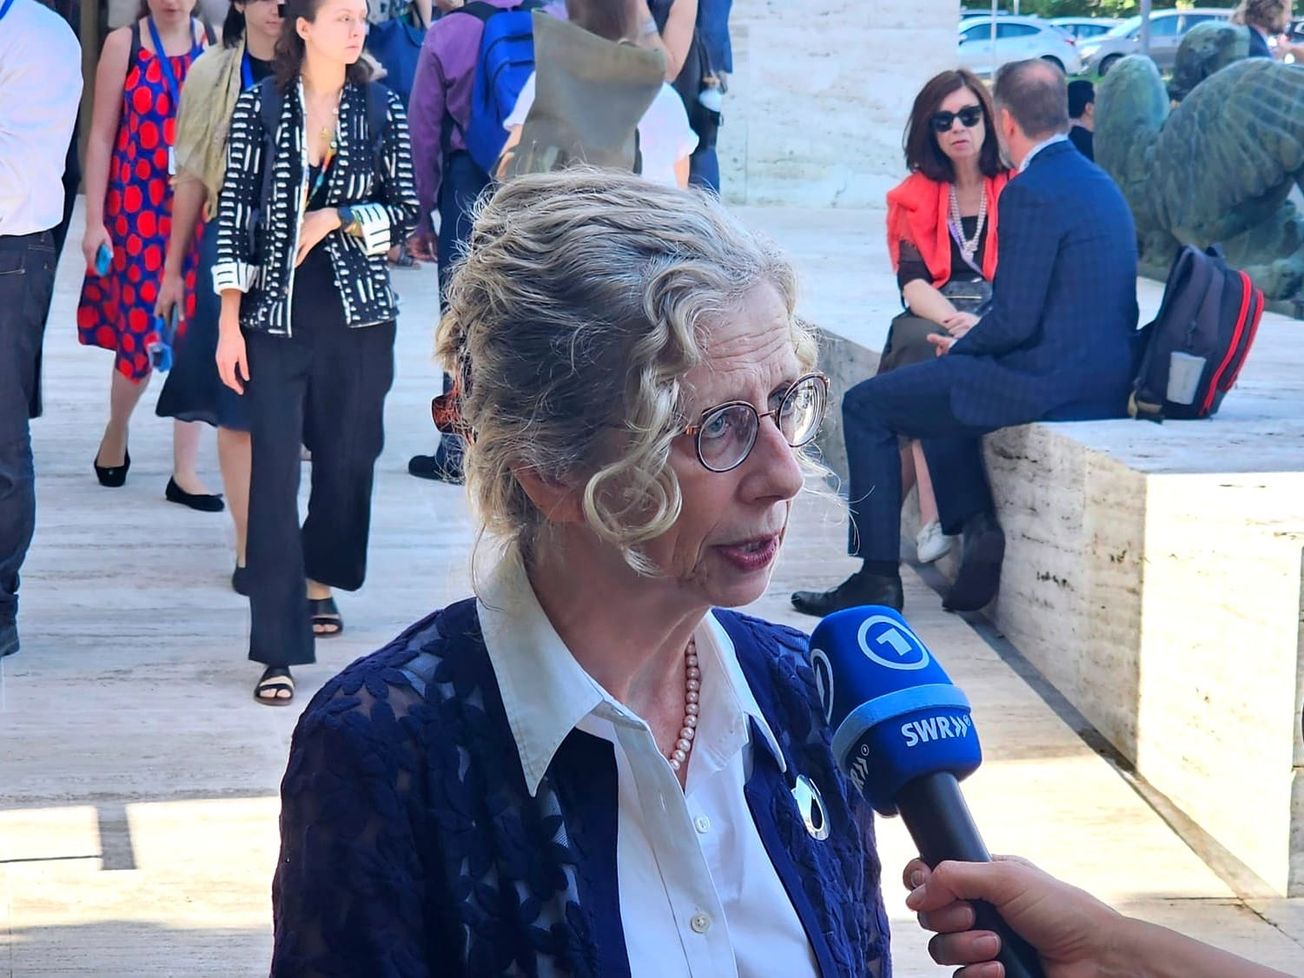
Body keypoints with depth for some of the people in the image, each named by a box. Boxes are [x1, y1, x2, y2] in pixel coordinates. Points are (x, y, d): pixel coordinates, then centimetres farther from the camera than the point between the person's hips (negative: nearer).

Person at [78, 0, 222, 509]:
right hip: (137, 206, -1)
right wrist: (94, 221, -3)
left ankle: (185, 471, 9)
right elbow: (101, 135, 0)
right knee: (142, 329, 1)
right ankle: (115, 435, 30)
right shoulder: (124, 43, -2)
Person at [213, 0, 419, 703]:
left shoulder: (382, 110, 4)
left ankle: (319, 580, 41)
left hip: (359, 317, 2)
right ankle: (279, 652, -5)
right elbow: (233, 213, -1)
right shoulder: (259, 106, 0)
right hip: (276, 318, -2)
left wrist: (334, 218, -10)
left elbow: (406, 213, 5)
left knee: (349, 462, 11)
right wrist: (229, 321, -5)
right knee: (274, 475, -7)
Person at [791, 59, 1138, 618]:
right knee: (939, 385, 31)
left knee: (866, 406, 2)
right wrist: (974, 336, 16)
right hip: (1104, 378, 10)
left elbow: (1015, 320, -20)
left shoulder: (1031, 192, -17)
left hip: (1047, 382, -10)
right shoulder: (1100, 184, 13)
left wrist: (963, 346, -1)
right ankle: (980, 529, 18)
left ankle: (877, 576, 4)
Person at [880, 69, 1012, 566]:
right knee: (919, 344, -33)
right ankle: (931, 518, -39)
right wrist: (953, 319, -20)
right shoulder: (916, 195, 14)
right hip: (932, 319, 2)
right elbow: (912, 283, 2)